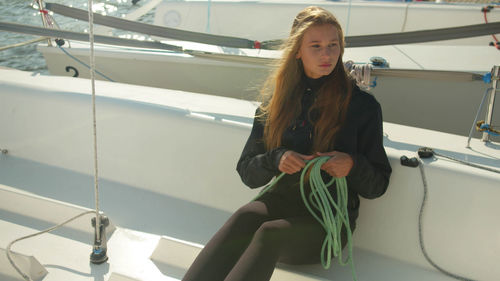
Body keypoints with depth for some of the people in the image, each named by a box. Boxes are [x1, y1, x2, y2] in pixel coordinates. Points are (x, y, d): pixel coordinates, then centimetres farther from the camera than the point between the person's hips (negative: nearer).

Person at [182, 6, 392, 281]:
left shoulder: (362, 104, -1)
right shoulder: (277, 99, 6)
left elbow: (377, 186, 4)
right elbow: (247, 171, 7)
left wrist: (353, 165, -18)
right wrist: (276, 160, -14)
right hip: (280, 201, 3)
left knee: (270, 233, -34)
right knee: (247, 215, -33)